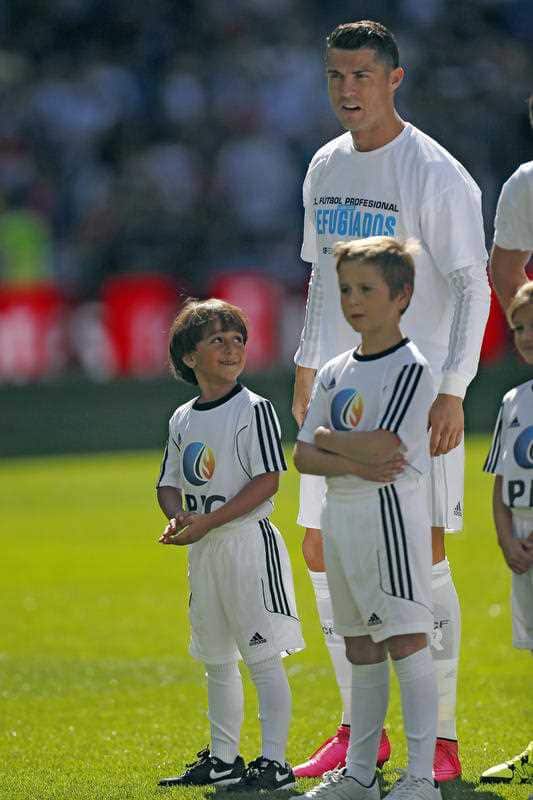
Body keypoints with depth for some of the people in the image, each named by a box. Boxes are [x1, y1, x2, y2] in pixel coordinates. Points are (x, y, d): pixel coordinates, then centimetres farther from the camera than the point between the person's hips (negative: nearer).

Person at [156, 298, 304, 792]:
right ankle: (222, 759, 24)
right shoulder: (182, 419, 12)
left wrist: (208, 521, -19)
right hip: (203, 549, 7)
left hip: (248, 541, -7)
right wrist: (177, 517, -7)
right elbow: (169, 483, 17)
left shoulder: (253, 409, -8)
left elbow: (268, 480, -14)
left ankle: (274, 762, -5)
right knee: (216, 659, 14)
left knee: (263, 658, -7)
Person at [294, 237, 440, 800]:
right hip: (340, 516, 7)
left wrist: (326, 437, -4)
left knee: (406, 641, -9)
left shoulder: (412, 368, -8)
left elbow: (385, 446, -20)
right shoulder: (334, 373, 13)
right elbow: (304, 457, 6)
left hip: (391, 512, -7)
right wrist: (356, 461, -13)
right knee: (360, 648, 13)